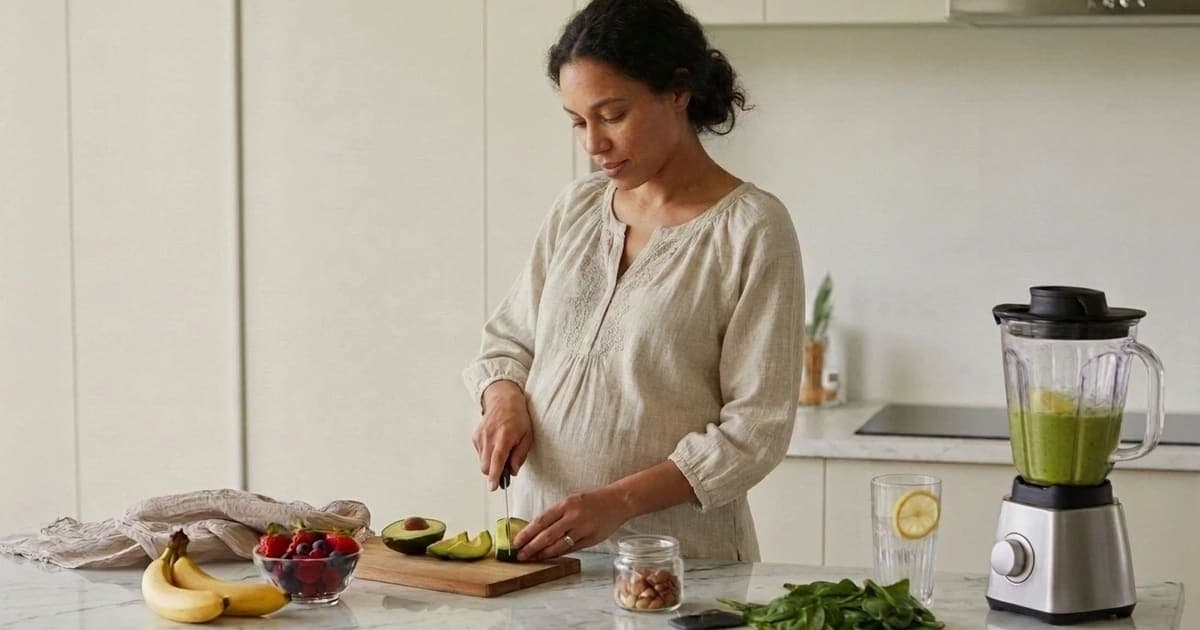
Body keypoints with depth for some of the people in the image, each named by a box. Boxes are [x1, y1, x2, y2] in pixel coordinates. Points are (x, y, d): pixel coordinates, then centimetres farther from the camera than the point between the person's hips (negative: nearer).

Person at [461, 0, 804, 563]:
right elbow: (508, 339, 21)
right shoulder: (575, 208, 11)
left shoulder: (752, 230, -7)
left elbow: (755, 428, -10)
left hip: (676, 556, -4)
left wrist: (618, 501, -19)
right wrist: (505, 401, -1)